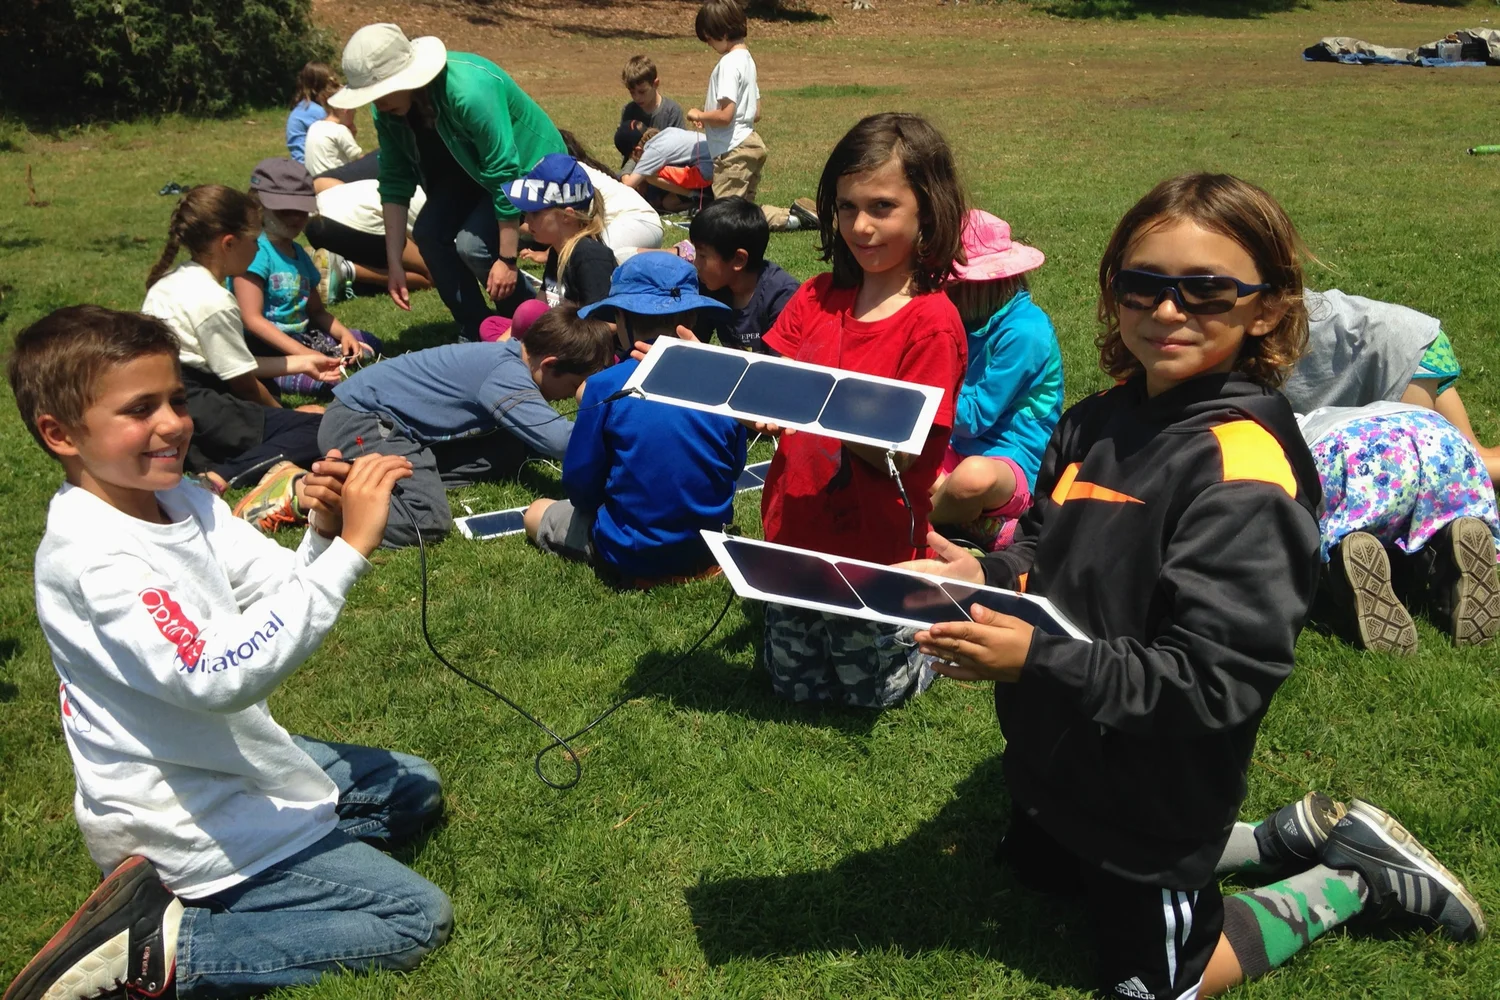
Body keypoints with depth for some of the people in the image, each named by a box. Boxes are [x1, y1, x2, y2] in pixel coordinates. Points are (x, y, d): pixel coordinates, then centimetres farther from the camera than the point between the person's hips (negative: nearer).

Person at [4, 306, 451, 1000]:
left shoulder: (180, 500, -1)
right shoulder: (93, 555, -28)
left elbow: (289, 596, -1)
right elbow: (217, 677, -40)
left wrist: (324, 533, -24)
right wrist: (348, 549, -43)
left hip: (234, 759, 9)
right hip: (178, 812, -9)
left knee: (414, 790, 22)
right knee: (417, 919, -8)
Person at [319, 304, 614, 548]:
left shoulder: (517, 356, 4)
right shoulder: (506, 376, -24)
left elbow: (545, 432, 18)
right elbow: (560, 439, -34)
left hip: (399, 420, 10)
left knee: (513, 450, 1)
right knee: (428, 519, -30)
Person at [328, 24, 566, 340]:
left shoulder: (471, 92, -38)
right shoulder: (387, 111, -14)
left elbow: (505, 175, -34)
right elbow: (394, 181, -6)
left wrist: (507, 259, -29)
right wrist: (394, 262, -9)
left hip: (529, 163, -7)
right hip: (471, 168, 7)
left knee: (473, 243, -23)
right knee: (428, 231, -10)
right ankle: (475, 332, 6)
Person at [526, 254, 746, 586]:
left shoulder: (607, 386, -20)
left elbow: (580, 484, -10)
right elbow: (734, 468, 4)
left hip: (630, 557, -7)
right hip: (709, 547, 7)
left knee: (537, 515, 19)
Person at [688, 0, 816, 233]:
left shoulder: (729, 63, -16)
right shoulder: (747, 58, 14)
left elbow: (725, 115, -23)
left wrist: (699, 115, -5)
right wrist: (708, 118, 17)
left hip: (734, 150, -10)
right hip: (751, 142, 10)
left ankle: (791, 218, -15)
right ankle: (796, 213, 0)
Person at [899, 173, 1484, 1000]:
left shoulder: (1244, 472, -28)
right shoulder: (1099, 422, -5)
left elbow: (1213, 682, -30)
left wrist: (1037, 660, -35)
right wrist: (985, 575, -11)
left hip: (1154, 794, -8)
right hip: (1064, 760, 8)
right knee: (1039, 869, 32)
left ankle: (1348, 882, 27)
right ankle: (1293, 837, 33)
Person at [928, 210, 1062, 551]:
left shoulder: (1024, 332, -18)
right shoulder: (977, 321, 8)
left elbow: (973, 418, -17)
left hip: (1014, 462, -8)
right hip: (960, 448, 8)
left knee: (975, 476, -40)